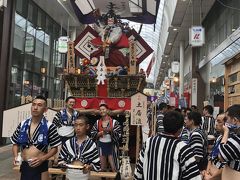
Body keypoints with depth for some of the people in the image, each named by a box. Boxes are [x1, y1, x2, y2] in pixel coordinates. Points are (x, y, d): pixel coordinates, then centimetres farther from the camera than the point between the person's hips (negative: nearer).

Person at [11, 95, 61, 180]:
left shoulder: (49, 126, -10)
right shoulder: (22, 124, 2)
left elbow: (54, 148, -4)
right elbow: (16, 144, 11)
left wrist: (42, 158, -17)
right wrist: (16, 156, -6)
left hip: (41, 166, -3)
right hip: (24, 166, 3)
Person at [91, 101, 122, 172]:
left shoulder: (114, 122, -4)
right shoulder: (97, 122, 6)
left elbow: (119, 135, -7)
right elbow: (92, 134, 0)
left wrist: (111, 130, -22)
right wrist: (102, 132, -13)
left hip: (111, 145, -3)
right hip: (101, 146, 3)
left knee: (113, 167, -3)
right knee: (102, 168, 12)